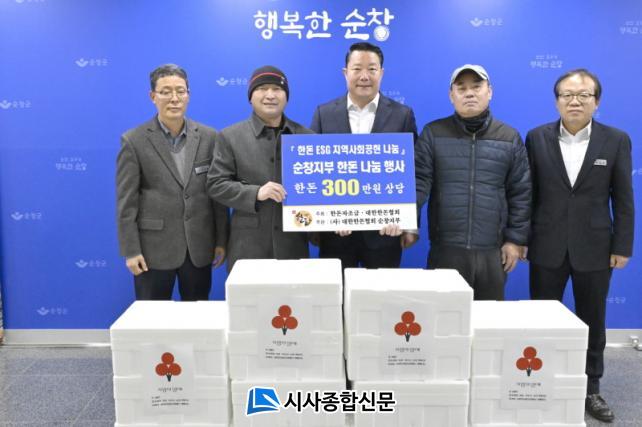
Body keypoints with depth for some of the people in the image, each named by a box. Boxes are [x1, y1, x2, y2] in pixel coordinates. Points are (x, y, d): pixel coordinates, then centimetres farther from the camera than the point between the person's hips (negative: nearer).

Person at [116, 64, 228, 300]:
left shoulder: (208, 137, 3)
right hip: (153, 248, -2)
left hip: (199, 247, 2)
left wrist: (221, 241, 4)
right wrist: (131, 250, -8)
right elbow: (126, 201, -5)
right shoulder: (134, 141, -4)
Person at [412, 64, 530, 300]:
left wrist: (515, 239, 3)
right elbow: (418, 182, -4)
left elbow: (520, 193, 7)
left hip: (492, 251, 2)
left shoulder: (510, 138, 6)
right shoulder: (433, 133, 2)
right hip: (445, 249, -1)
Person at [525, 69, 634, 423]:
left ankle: (591, 389, 28)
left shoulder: (616, 140, 0)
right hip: (546, 247, 0)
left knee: (592, 322, 12)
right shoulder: (537, 138, 0)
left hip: (595, 248, 0)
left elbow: (623, 199, 1)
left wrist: (622, 246, -3)